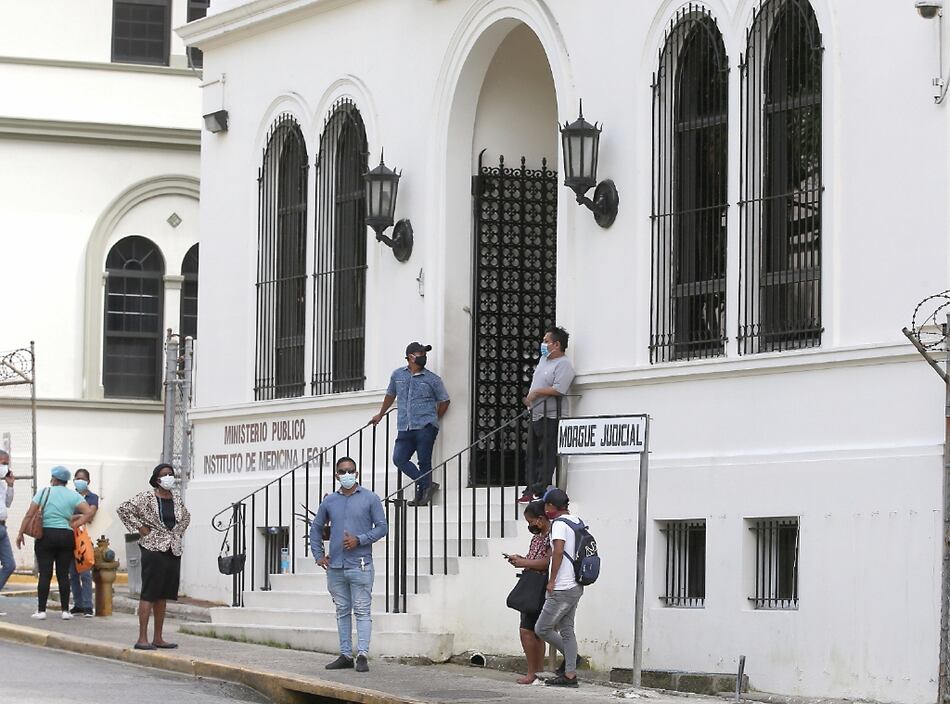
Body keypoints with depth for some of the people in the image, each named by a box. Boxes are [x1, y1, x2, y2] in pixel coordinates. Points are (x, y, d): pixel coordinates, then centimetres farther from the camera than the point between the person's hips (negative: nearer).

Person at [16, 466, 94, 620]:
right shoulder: (73, 496, 3)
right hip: (66, 536, 2)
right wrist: (74, 525, -2)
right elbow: (89, 513, -8)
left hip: (46, 536, -1)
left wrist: (21, 534, 2)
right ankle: (65, 610, 5)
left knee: (44, 574, 0)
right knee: (63, 574, 6)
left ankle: (41, 610, -1)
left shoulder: (44, 492, -1)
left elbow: (29, 515, -4)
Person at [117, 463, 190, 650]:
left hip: (173, 550, 6)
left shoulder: (177, 498, 11)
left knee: (163, 596, 10)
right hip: (154, 549, -6)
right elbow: (123, 510, -11)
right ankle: (142, 638, -8)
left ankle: (158, 638, 15)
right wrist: (140, 528, -10)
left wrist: (178, 533, 14)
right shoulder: (146, 498, -7)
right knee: (149, 594, -7)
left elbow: (186, 517, 29)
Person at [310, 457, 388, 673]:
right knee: (342, 611, 9)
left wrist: (359, 540, -12)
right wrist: (318, 555, 12)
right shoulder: (329, 501, 11)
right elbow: (316, 528, 21)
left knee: (362, 611, -6)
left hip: (360, 565, -4)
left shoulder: (370, 499, 1)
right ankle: (345, 655, 14)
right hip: (335, 566, 4)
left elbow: (382, 527, -1)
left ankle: (363, 655, -7)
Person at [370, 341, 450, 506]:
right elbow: (390, 395, 27)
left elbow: (444, 400, 13)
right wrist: (380, 415, 35)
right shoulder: (398, 375, 11)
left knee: (424, 461, -5)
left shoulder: (432, 379, 4)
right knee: (399, 459, -8)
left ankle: (422, 495, 5)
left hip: (425, 428, -3)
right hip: (405, 429, 3)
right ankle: (427, 485, 0)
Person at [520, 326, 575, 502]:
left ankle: (540, 491, -6)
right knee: (532, 455, 11)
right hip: (536, 415, 10)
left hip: (550, 417, -10)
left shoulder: (563, 365, -12)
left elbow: (558, 390, -23)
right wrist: (529, 398, 13)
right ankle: (531, 490, 16)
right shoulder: (544, 359, 16)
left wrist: (536, 393, -14)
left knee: (546, 456, -7)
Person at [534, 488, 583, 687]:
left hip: (562, 589, -9)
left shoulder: (559, 523, -14)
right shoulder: (577, 522, 12)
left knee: (542, 629, 0)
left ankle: (570, 656, 7)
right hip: (576, 587, 9)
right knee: (566, 629, 11)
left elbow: (558, 551, -25)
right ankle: (570, 674, 10)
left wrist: (551, 580, -18)